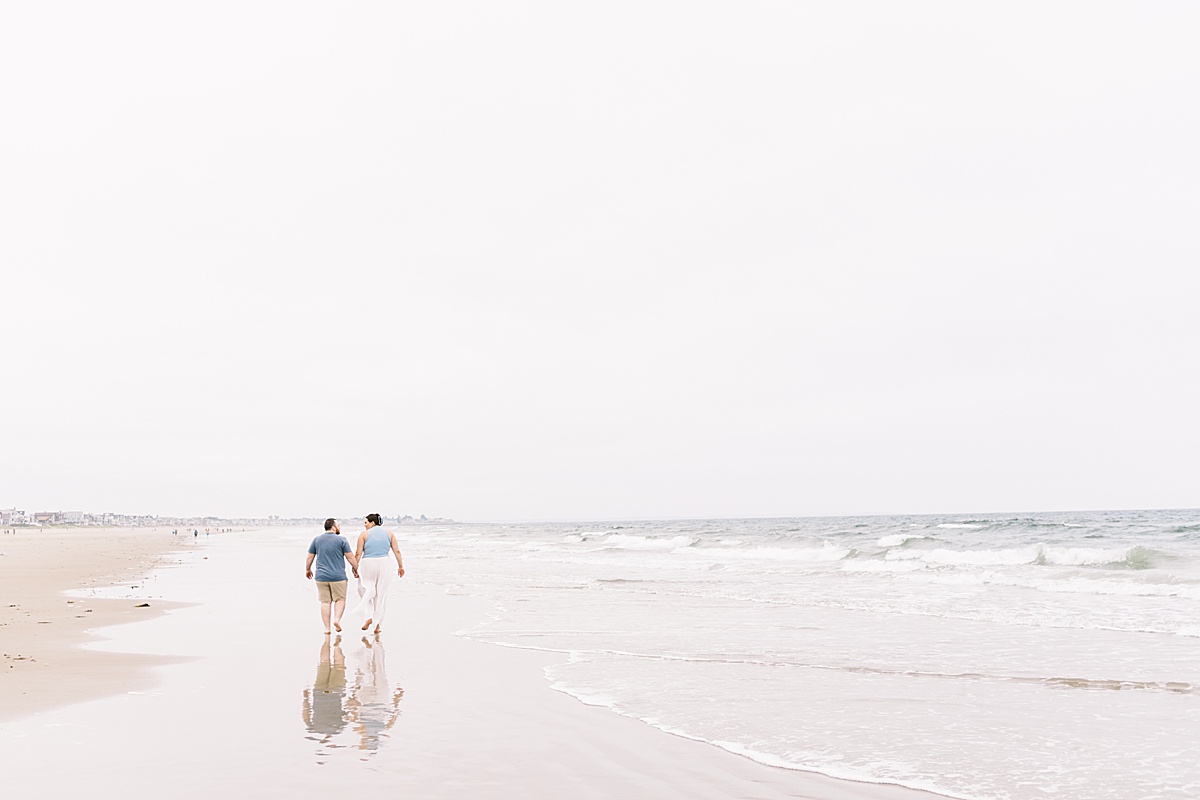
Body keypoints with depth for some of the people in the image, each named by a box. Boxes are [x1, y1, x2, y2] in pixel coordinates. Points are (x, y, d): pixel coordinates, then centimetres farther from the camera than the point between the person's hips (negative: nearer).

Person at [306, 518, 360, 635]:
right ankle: (337, 619, -11)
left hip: (321, 577, 3)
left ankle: (327, 627, 4)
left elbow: (310, 557, 10)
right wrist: (356, 570, 8)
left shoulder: (317, 540, 5)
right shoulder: (341, 540, -5)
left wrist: (308, 570, 24)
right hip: (338, 577, -3)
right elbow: (350, 557, -4)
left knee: (325, 602, 6)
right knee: (340, 600, 9)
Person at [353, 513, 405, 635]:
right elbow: (397, 551, 7)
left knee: (366, 589, 9)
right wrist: (400, 566, 11)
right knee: (381, 594, 7)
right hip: (384, 564, 3)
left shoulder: (364, 534, 1)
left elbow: (358, 553, -4)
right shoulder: (389, 533, 10)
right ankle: (378, 624, 9)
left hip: (368, 564, -3)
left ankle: (368, 616, -11)